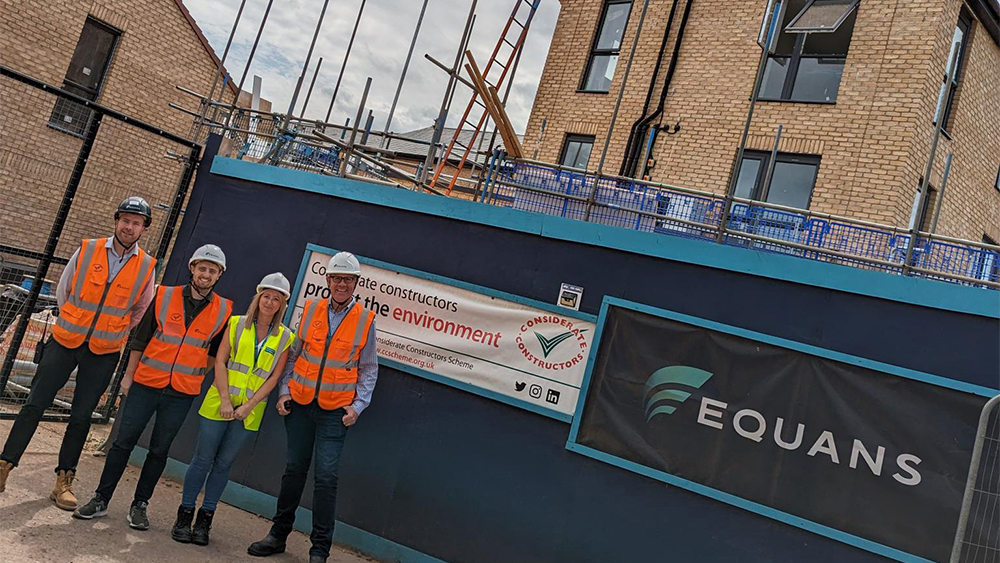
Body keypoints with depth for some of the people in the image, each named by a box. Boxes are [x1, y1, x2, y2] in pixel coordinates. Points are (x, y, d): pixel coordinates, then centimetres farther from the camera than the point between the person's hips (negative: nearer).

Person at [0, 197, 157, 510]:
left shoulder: (147, 267, -2)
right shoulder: (87, 250, -2)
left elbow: (141, 312, 13)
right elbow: (63, 291, 10)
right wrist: (79, 324, 11)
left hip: (103, 354, 0)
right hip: (65, 342, 0)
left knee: (81, 417, 5)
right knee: (34, 405, 0)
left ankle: (64, 481, 16)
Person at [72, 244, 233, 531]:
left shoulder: (223, 310, -1)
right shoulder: (164, 296, -1)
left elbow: (217, 352, 12)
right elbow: (140, 338, 5)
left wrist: (195, 375, 7)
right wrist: (129, 375, 7)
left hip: (182, 393, 0)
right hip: (146, 384, 0)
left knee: (159, 450, 9)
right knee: (124, 442, 5)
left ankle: (140, 505, 22)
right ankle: (101, 500, 19)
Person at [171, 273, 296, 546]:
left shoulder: (285, 337, 1)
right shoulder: (237, 324, 1)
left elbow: (274, 377, -1)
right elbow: (220, 361, -2)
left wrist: (249, 405, -9)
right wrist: (225, 399, -11)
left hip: (250, 411, 1)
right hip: (219, 401, 0)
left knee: (223, 463, 8)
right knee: (203, 459, 2)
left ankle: (204, 520, 19)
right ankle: (184, 516, 16)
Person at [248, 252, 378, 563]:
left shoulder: (365, 320, -1)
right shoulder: (311, 309, 4)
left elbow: (369, 370, 4)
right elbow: (294, 355, 12)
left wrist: (358, 406, -5)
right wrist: (284, 391, 4)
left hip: (335, 410, -2)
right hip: (299, 403, 2)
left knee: (326, 477, -3)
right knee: (294, 469, 12)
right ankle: (278, 534, 27)